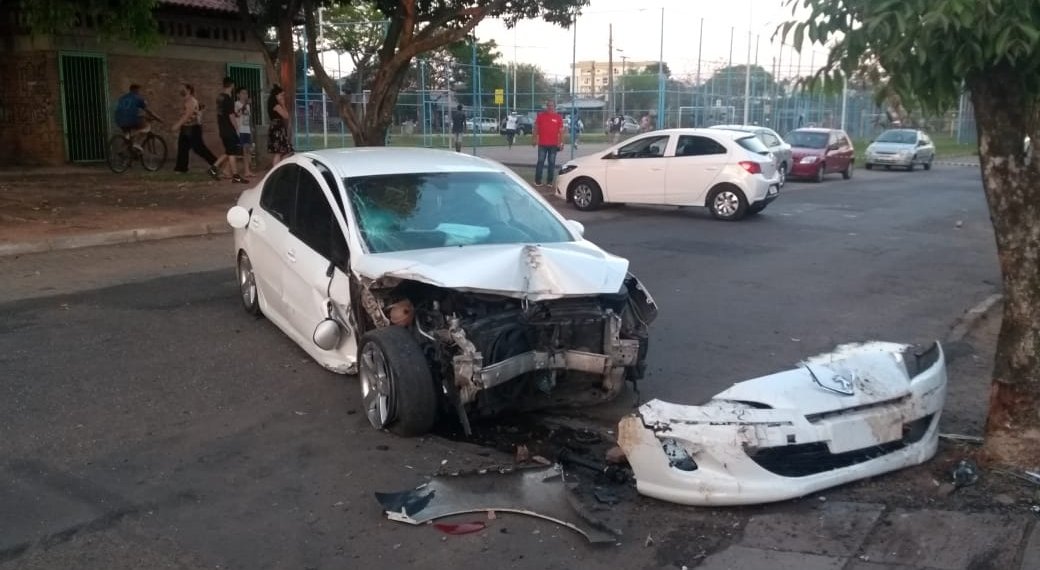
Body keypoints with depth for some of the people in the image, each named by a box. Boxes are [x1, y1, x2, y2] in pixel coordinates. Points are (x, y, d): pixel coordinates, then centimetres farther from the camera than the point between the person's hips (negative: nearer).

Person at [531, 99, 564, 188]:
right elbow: (536, 128, 8)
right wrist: (534, 139, 2)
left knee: (552, 163, 4)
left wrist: (561, 143, -1)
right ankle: (537, 181, 2)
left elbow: (561, 131, 5)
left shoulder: (558, 117, 5)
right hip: (542, 144, -1)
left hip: (553, 145, 1)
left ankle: (549, 181, 10)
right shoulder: (540, 115, 5)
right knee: (540, 162, -1)